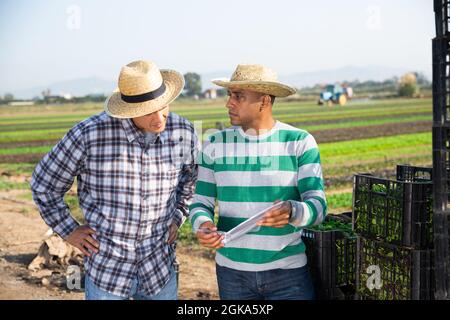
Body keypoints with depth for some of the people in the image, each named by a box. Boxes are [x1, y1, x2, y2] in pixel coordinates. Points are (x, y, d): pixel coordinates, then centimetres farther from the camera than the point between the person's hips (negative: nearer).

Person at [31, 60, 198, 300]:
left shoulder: (182, 132, -7)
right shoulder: (89, 134, -17)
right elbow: (44, 185, -1)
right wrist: (69, 231, -1)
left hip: (160, 269, 3)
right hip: (105, 270, -2)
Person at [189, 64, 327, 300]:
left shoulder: (299, 142, -6)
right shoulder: (215, 145, 1)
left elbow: (317, 206, -11)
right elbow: (201, 204, 3)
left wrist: (291, 212, -33)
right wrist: (203, 227, -19)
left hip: (288, 271, -2)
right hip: (232, 270, 2)